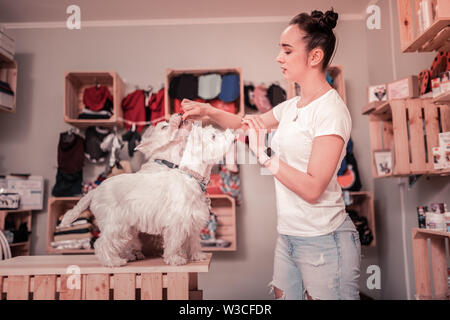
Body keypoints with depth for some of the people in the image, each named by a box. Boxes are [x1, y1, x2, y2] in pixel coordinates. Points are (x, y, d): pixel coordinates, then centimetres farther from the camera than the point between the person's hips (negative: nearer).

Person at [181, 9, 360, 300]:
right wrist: (209, 111, 6)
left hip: (323, 240, -7)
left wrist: (265, 155, -22)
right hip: (288, 235, 8)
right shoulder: (292, 106, 7)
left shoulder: (331, 110, -17)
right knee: (284, 294, 17)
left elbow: (312, 189, -23)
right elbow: (249, 123, 21)